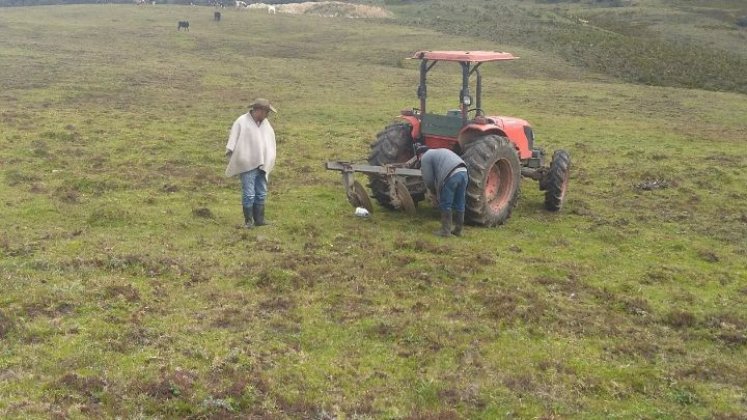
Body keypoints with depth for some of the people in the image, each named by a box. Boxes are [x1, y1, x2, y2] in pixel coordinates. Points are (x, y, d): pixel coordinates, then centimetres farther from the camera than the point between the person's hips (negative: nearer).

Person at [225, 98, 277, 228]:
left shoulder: (265, 123, 9)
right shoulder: (241, 122, -10)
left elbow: (270, 141, 20)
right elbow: (232, 144, -9)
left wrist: (269, 161, 18)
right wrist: (231, 158, -11)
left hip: (262, 165, 6)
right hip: (247, 165, -6)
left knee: (261, 194, 9)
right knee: (248, 194, -4)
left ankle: (259, 219, 18)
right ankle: (248, 221, 5)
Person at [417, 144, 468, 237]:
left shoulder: (425, 157, 10)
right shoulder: (440, 151, 36)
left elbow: (428, 179, 6)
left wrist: (434, 191, 23)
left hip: (451, 176, -8)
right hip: (463, 172, 8)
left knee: (445, 205, 4)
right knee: (459, 205, 16)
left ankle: (445, 230, 9)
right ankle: (458, 230, 24)